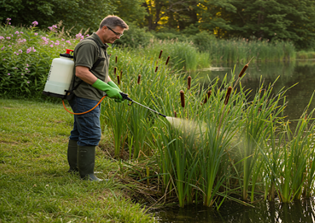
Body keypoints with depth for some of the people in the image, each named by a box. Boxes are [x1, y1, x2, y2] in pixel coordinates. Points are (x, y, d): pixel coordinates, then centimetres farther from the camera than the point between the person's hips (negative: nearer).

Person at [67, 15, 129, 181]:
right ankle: (86, 174, -5)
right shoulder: (88, 45, -16)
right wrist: (106, 88, -23)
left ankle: (75, 167, 26)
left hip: (92, 99, 11)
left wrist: (115, 88, 7)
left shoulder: (101, 47, 18)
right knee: (91, 135, -10)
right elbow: (81, 72, -25)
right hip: (85, 98, -11)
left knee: (79, 133, 17)